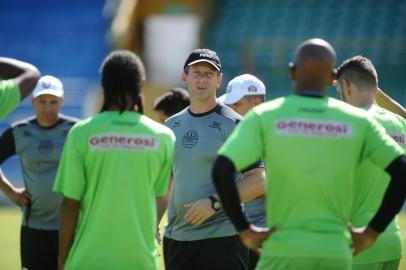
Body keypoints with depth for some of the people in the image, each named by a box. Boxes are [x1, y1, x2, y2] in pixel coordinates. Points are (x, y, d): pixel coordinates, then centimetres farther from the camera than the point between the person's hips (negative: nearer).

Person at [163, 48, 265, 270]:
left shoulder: (232, 124, -5)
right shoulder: (171, 125, 14)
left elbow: (258, 182, -11)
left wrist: (214, 202, -19)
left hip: (221, 237, -6)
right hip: (176, 238, 6)